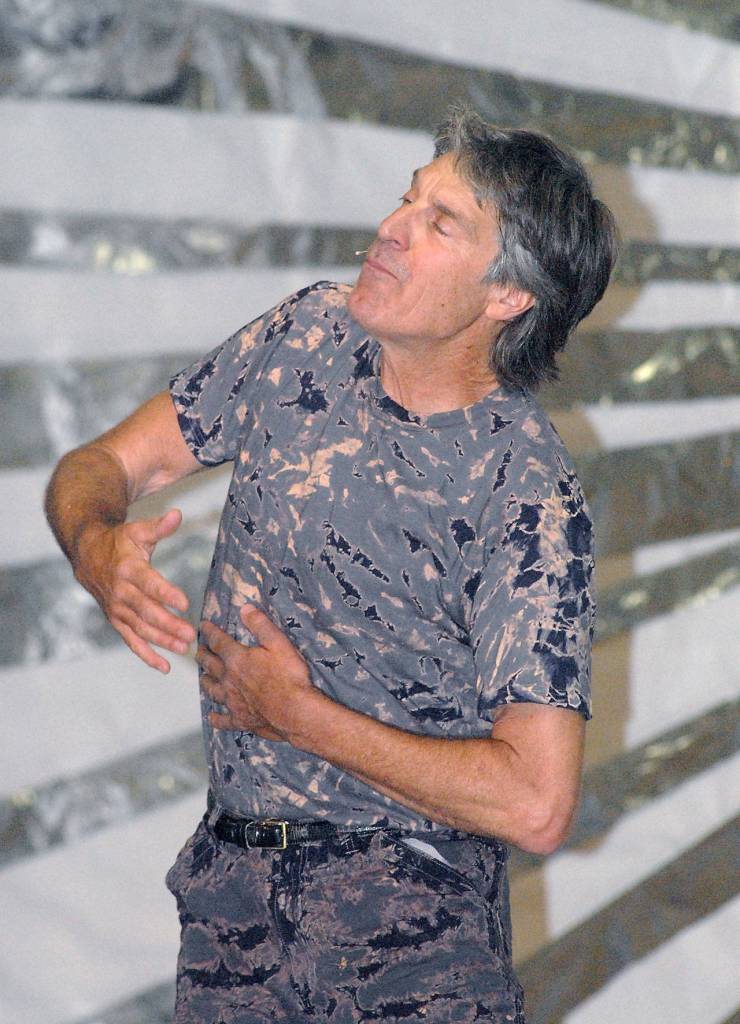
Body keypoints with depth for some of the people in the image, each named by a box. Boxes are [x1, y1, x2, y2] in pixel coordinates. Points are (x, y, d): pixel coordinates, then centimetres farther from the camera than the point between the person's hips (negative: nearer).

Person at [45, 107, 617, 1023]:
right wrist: (97, 549, -19)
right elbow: (100, 466, 7)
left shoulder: (529, 497, -16)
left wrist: (294, 713, -15)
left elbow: (534, 804, -22)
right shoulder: (312, 336, 1)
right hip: (231, 875, 4)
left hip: (411, 912, -4)